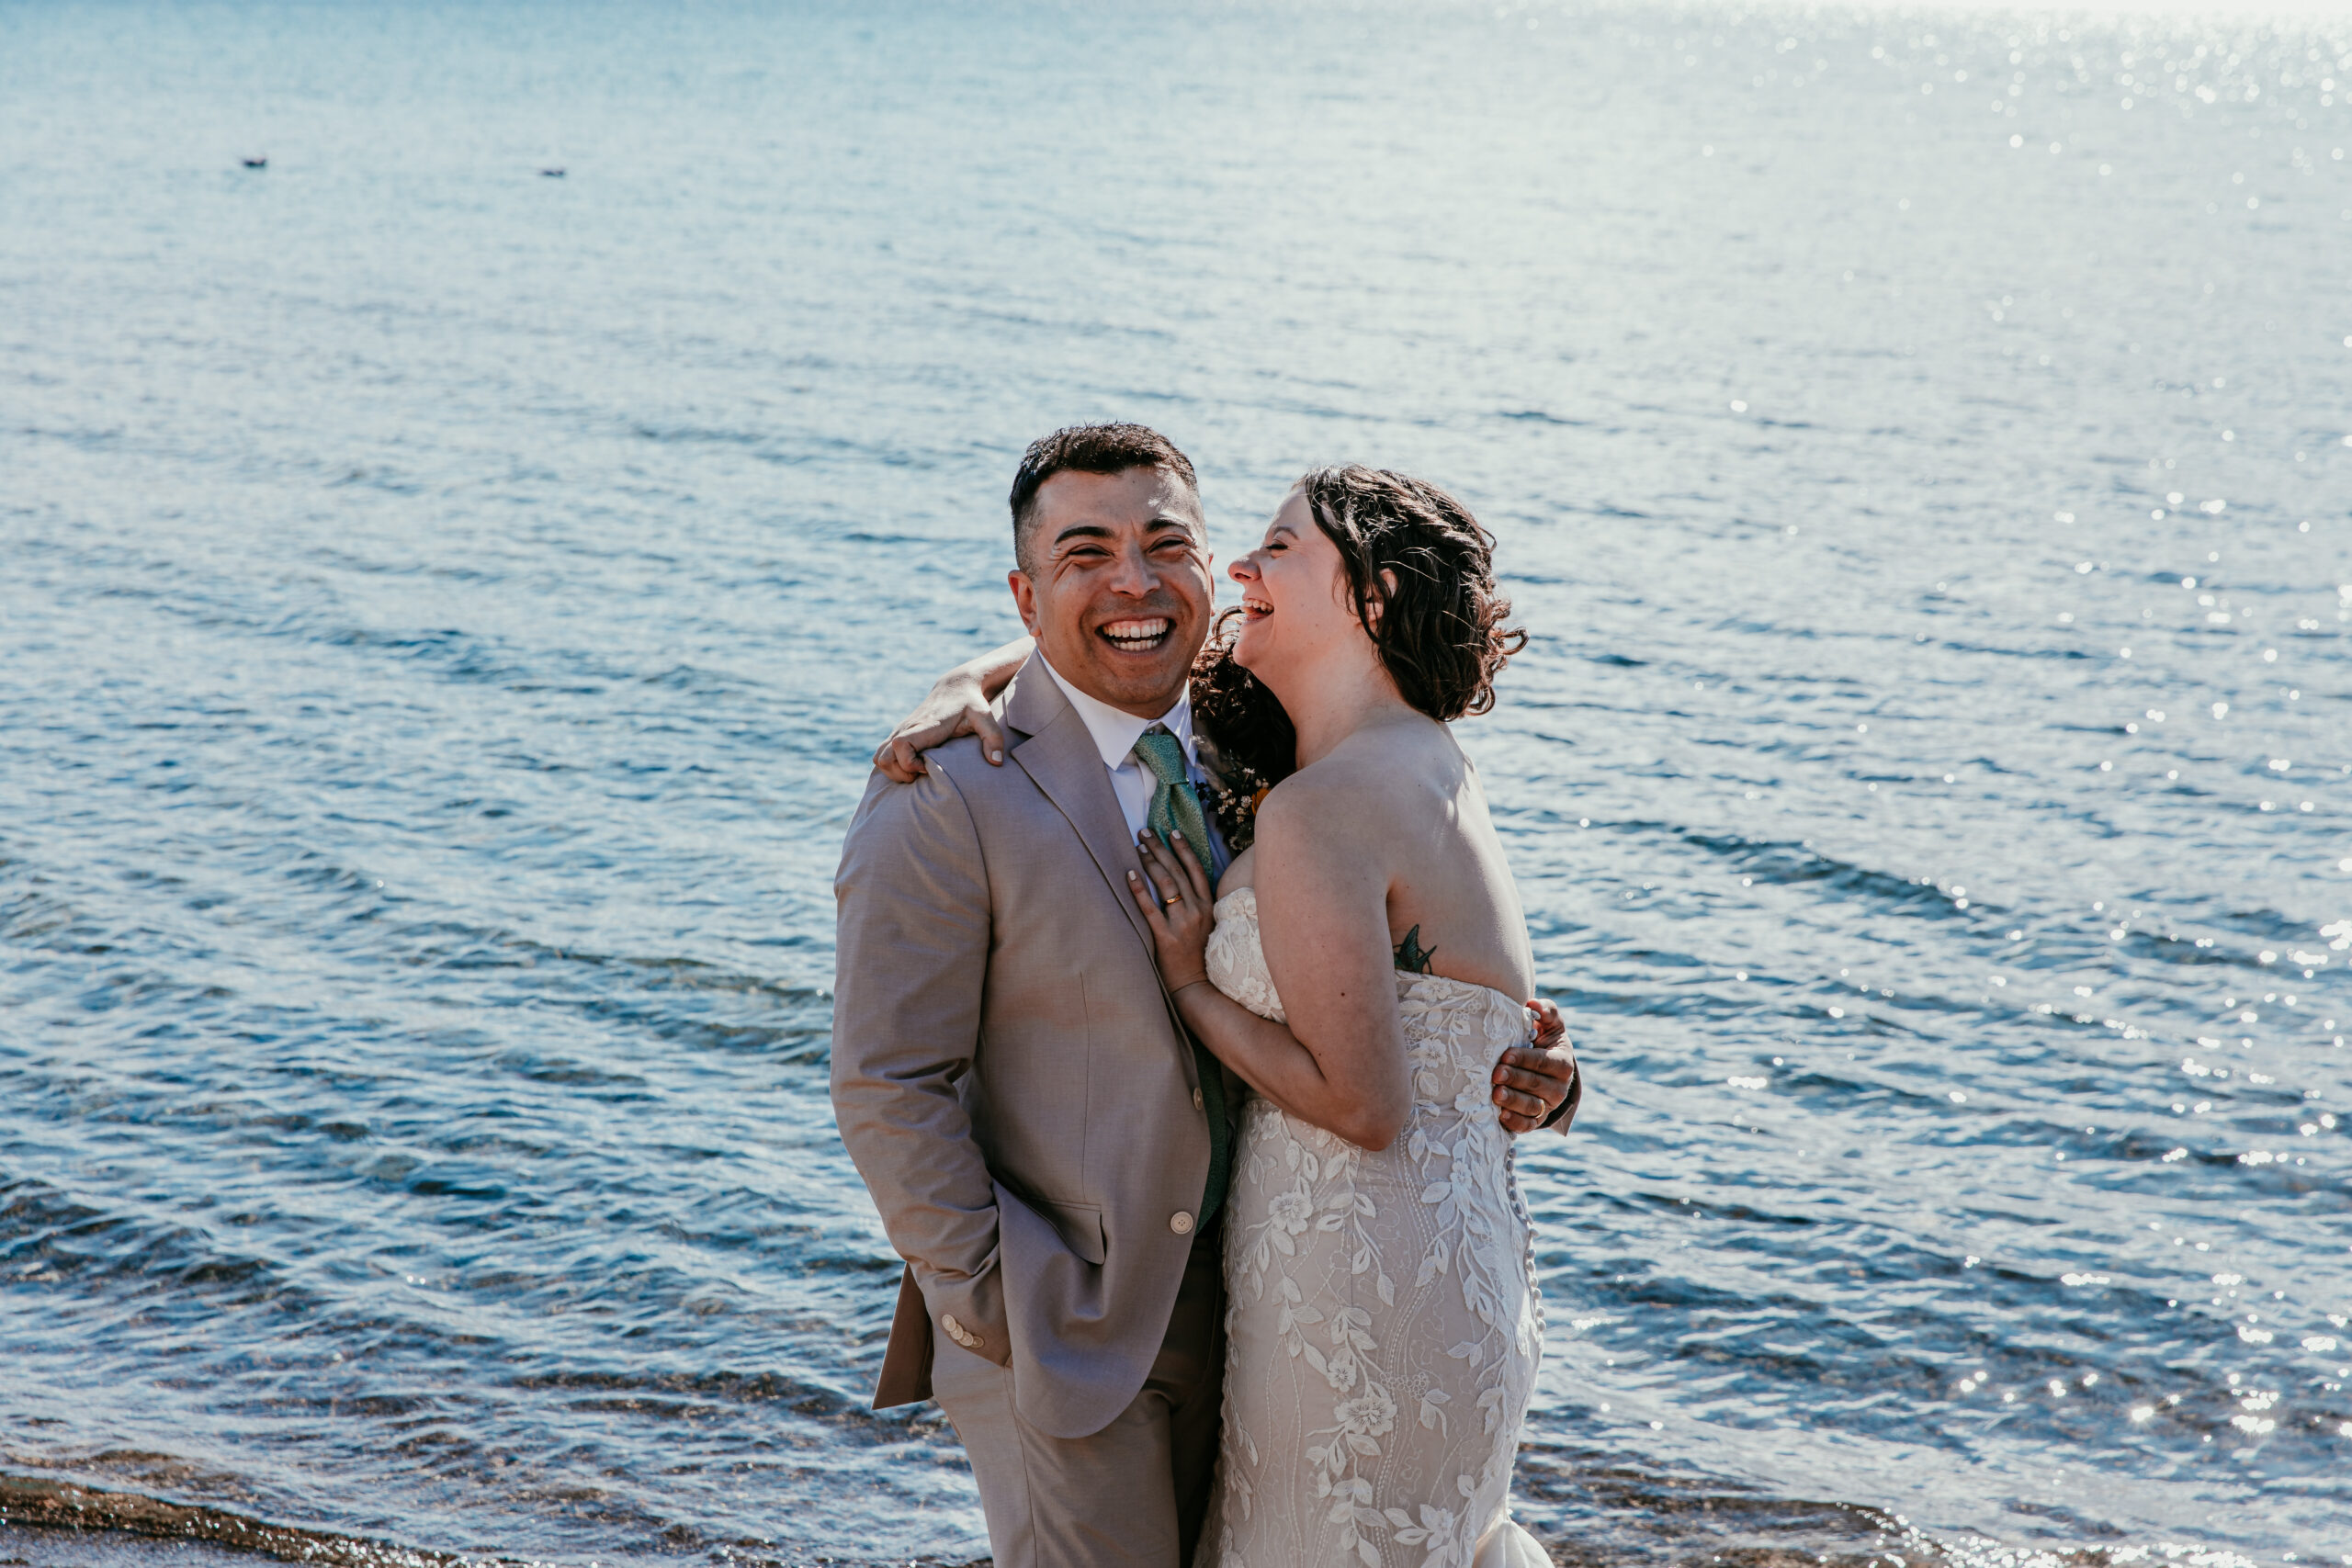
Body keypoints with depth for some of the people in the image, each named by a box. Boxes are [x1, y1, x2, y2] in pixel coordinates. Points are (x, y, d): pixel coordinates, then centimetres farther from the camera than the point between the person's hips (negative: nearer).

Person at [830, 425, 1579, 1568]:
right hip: (1061, 1327, -6)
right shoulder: (946, 797, -15)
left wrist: (1519, 1073, -7)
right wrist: (995, 1309, -15)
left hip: (1242, 1294, 6)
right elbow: (888, 1086, -15)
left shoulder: (1253, 755, 3)